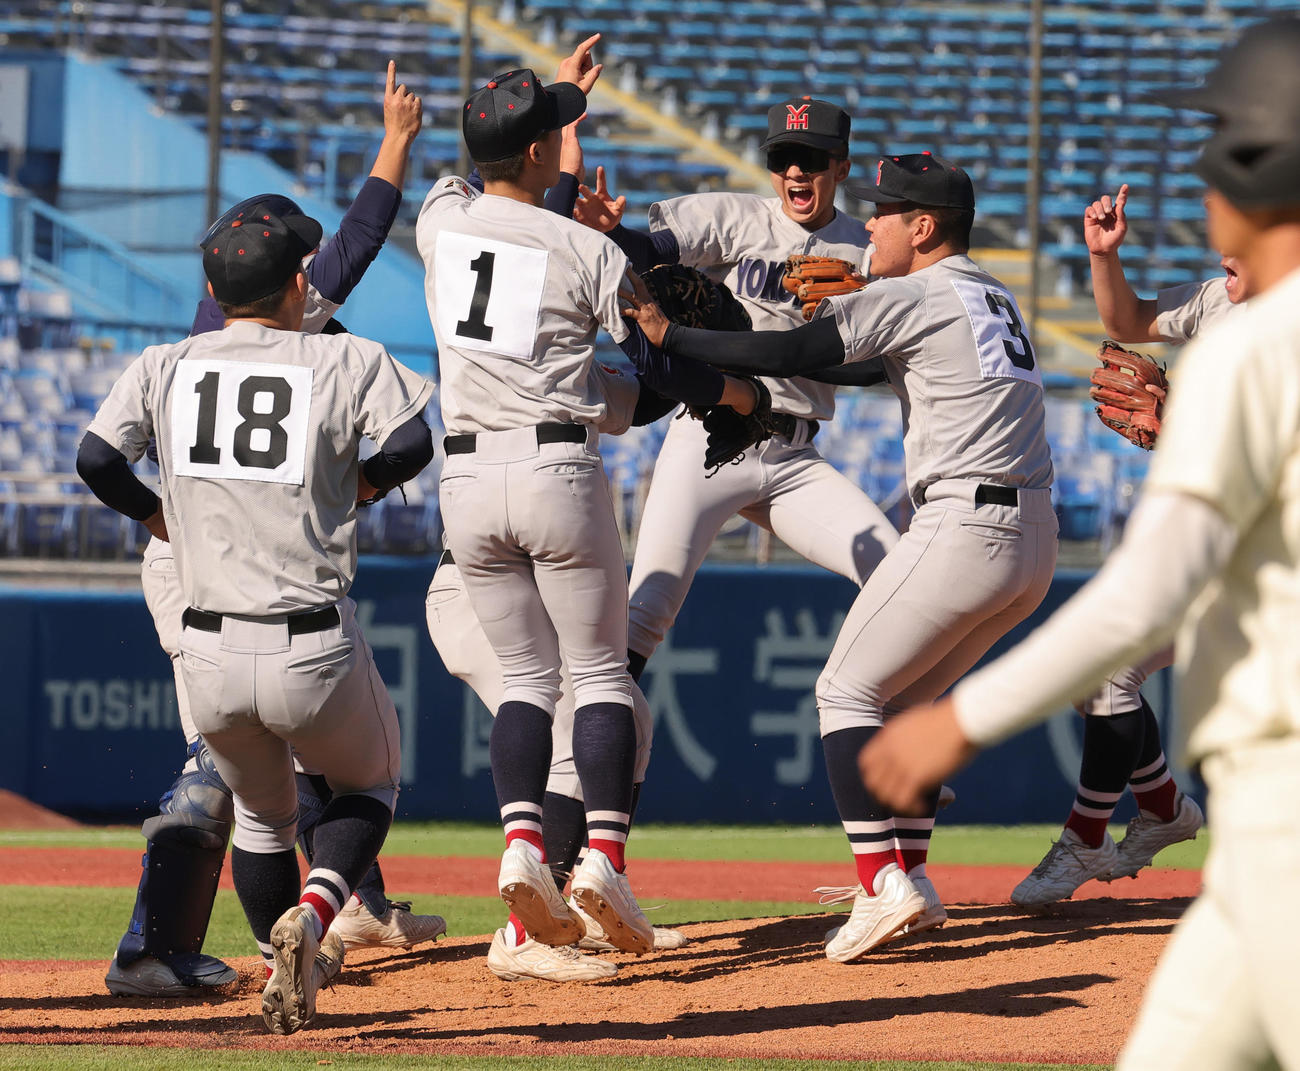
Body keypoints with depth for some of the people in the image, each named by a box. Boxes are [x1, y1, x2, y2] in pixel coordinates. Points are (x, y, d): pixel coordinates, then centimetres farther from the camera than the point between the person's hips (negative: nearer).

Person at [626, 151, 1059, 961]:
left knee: (848, 692, -1)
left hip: (965, 526, -9)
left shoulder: (914, 297, -7)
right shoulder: (995, 298, 20)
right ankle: (906, 876, 15)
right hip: (1036, 538, 9)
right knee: (908, 696, 20)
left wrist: (669, 335, -8)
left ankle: (884, 882, -13)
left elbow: (787, 355, -13)